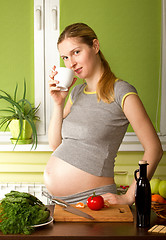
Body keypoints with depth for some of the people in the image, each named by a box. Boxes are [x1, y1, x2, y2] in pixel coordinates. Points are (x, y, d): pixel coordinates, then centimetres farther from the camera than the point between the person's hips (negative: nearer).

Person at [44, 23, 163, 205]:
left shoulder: (121, 92, -10)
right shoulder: (77, 92, 11)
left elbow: (154, 149, -13)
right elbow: (55, 144, 10)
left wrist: (128, 198, -16)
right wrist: (58, 103, -2)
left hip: (90, 199, -6)